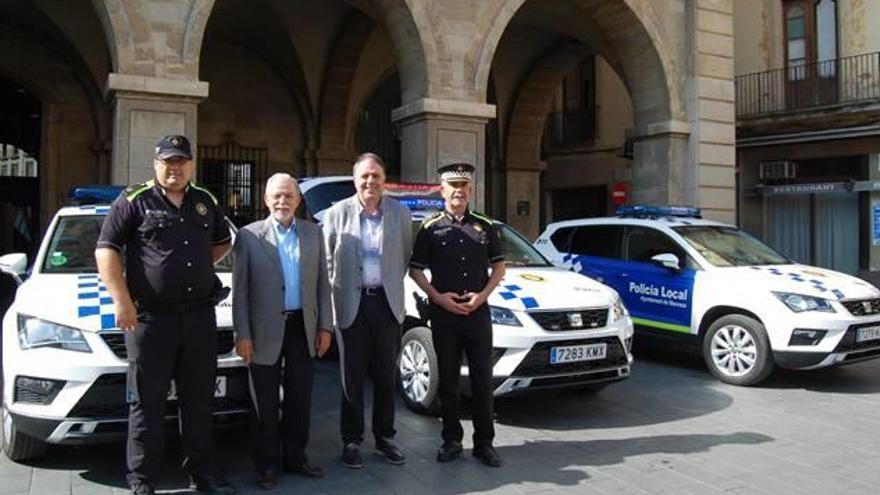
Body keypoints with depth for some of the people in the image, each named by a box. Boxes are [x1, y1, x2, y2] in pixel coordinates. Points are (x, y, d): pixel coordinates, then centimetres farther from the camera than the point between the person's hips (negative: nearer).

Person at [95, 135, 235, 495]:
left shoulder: (206, 202, 14)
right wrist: (121, 299, -13)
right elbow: (106, 250, -4)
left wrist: (198, 265, 12)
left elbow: (222, 242, 28)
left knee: (200, 398, 11)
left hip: (200, 314, 5)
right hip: (150, 316, -4)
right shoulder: (134, 202, 0)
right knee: (148, 401, 2)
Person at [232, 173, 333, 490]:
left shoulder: (313, 233, 7)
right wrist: (242, 334, -9)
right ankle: (267, 464, 23)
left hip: (303, 327, 3)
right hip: (266, 329, -3)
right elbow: (240, 289, -4)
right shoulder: (249, 236, -3)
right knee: (265, 402, 8)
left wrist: (325, 326, 3)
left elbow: (322, 283, 7)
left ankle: (295, 457, 28)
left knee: (300, 398, 12)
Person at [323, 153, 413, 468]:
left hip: (388, 302, 2)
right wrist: (339, 290, 0)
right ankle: (352, 440, 20)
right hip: (352, 304, -1)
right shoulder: (337, 213, -3)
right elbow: (328, 260, 4)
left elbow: (405, 257, 11)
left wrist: (392, 284, 5)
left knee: (386, 376, 11)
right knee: (352, 377, 8)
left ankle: (384, 437, 26)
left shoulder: (400, 213, 2)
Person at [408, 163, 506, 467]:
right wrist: (439, 297, -9)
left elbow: (499, 267, 10)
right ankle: (451, 440, 19)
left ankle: (484, 442, 14)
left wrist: (482, 294, -6)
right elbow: (415, 270, 3)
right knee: (448, 380, 7)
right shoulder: (431, 228, 3)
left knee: (482, 379, 4)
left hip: (479, 312, 1)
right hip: (443, 313, -1)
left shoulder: (484, 227, 8)